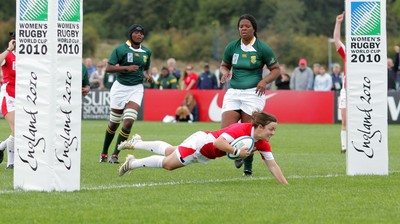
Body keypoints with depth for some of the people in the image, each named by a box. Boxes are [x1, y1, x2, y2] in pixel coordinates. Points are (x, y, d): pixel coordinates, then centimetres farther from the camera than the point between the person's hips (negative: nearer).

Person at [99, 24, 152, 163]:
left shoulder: (146, 52, 7)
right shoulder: (120, 50, -8)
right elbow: (108, 68, -15)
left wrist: (146, 75, 3)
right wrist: (127, 68, -25)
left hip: (136, 89, 2)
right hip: (120, 87, -2)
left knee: (128, 122, -15)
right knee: (114, 123, 6)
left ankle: (115, 155, -7)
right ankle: (104, 153, 25)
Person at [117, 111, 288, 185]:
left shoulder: (262, 144, -13)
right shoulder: (241, 129, -36)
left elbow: (272, 165, -11)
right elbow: (219, 142, -40)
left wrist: (285, 185, -19)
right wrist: (237, 152, -41)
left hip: (205, 154, 7)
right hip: (201, 142, -7)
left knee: (169, 152, 25)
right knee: (167, 163, 7)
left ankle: (135, 143, 43)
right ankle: (131, 164, 27)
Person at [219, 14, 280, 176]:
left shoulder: (262, 48, -3)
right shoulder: (232, 47, 6)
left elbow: (275, 69, 4)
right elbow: (224, 65, 20)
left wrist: (265, 81, -15)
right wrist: (224, 72, -5)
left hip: (253, 93, -3)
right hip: (233, 93, 3)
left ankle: (248, 167, 11)